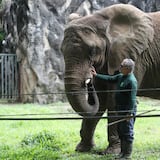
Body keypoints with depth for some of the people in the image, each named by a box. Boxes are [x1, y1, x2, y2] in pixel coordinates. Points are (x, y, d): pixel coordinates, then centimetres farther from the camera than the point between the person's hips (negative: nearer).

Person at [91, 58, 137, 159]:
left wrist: (130, 113, -25)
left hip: (128, 110, -10)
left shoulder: (132, 81, -20)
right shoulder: (121, 76, 11)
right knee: (121, 131, 16)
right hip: (121, 109, 10)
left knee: (127, 132, -4)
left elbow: (132, 99, -22)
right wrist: (96, 75, 21)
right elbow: (110, 78, 22)